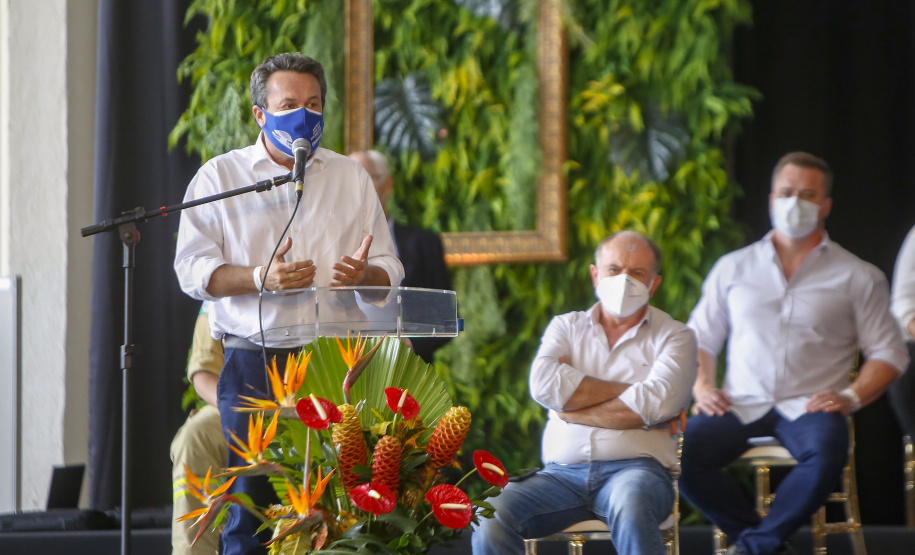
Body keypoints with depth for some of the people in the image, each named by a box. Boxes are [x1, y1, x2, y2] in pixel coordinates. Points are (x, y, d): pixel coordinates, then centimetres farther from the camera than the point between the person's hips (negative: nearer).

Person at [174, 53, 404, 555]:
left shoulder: (351, 179, 17)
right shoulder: (220, 176, 9)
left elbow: (389, 269, 15)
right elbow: (193, 270, 2)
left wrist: (363, 275, -9)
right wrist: (261, 279, -14)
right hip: (252, 363, -1)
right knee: (250, 503, -6)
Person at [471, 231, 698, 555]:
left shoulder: (672, 336, 12)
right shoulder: (567, 327, 20)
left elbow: (657, 403, -9)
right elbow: (544, 385, -2)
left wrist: (575, 412, -2)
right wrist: (623, 390, -2)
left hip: (635, 469, -3)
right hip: (563, 472, 3)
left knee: (630, 506, -39)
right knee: (490, 516, -25)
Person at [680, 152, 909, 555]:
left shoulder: (857, 277, 11)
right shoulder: (733, 268, 18)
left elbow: (887, 352, 9)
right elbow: (699, 339, 21)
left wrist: (852, 397, -8)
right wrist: (702, 387, 1)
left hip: (809, 405, -2)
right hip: (741, 404, 2)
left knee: (826, 454, -38)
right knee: (679, 451, -28)